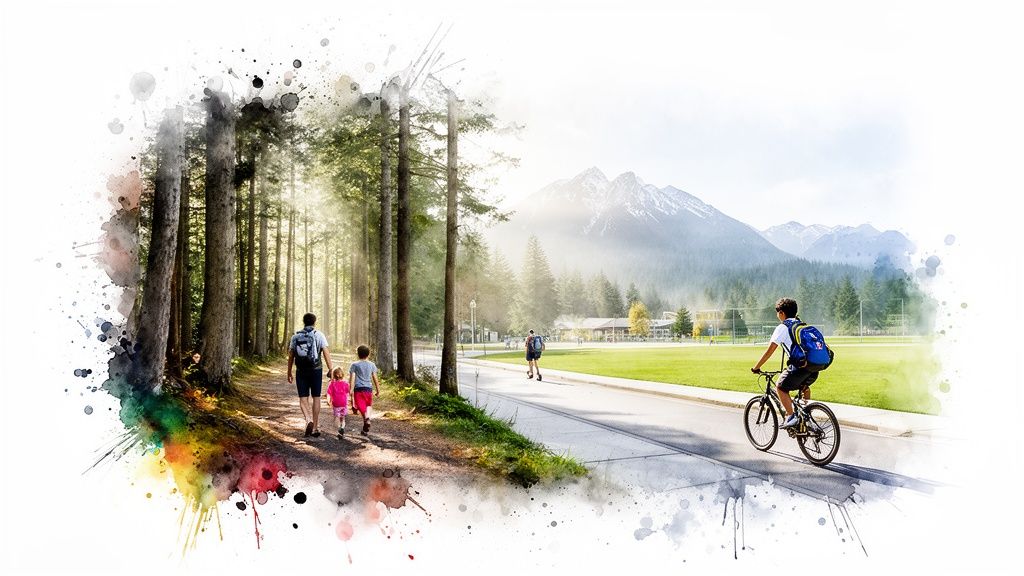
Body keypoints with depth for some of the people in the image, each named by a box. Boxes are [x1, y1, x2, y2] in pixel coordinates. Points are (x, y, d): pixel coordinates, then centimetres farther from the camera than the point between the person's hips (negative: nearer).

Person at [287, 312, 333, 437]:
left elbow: (291, 356, 6)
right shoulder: (319, 335, -3)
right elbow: (326, 352, -11)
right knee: (316, 398, 8)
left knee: (303, 398, 7)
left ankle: (308, 420, -18)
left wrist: (289, 372, 13)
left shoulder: (295, 336, 5)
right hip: (316, 370, -1)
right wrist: (331, 369, -11)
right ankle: (315, 427, 11)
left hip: (301, 371, 1)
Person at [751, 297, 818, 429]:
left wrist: (756, 368, 9)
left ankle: (791, 416, 2)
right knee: (804, 386, 34)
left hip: (800, 365, -7)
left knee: (781, 386, 12)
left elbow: (769, 351, 0)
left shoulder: (782, 328, 3)